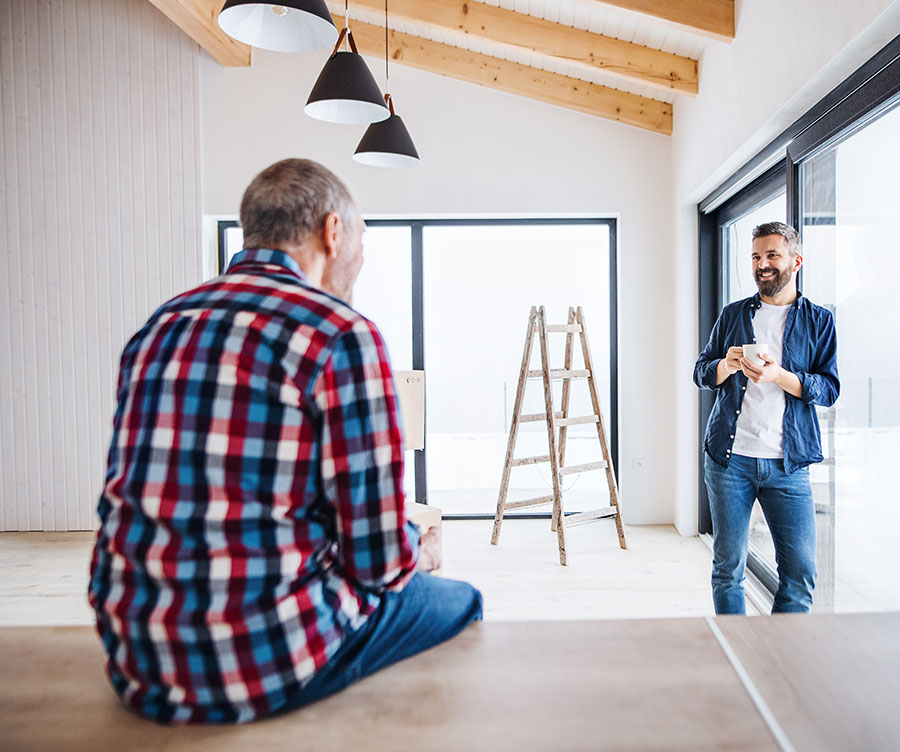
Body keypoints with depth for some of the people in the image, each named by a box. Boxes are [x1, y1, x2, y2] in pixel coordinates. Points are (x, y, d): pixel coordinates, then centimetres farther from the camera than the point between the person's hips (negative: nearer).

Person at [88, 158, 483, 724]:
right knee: (460, 601, 19)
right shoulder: (342, 335, -16)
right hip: (269, 667, -7)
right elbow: (377, 559, -16)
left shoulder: (157, 328, 6)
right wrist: (423, 553, 10)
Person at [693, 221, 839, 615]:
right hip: (728, 458, 1)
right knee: (728, 566, 7)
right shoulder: (733, 314, 12)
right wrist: (726, 365, -10)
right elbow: (701, 373, 12)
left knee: (801, 570, 0)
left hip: (788, 463, -1)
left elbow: (830, 389, 0)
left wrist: (778, 375, -17)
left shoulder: (819, 320, 8)